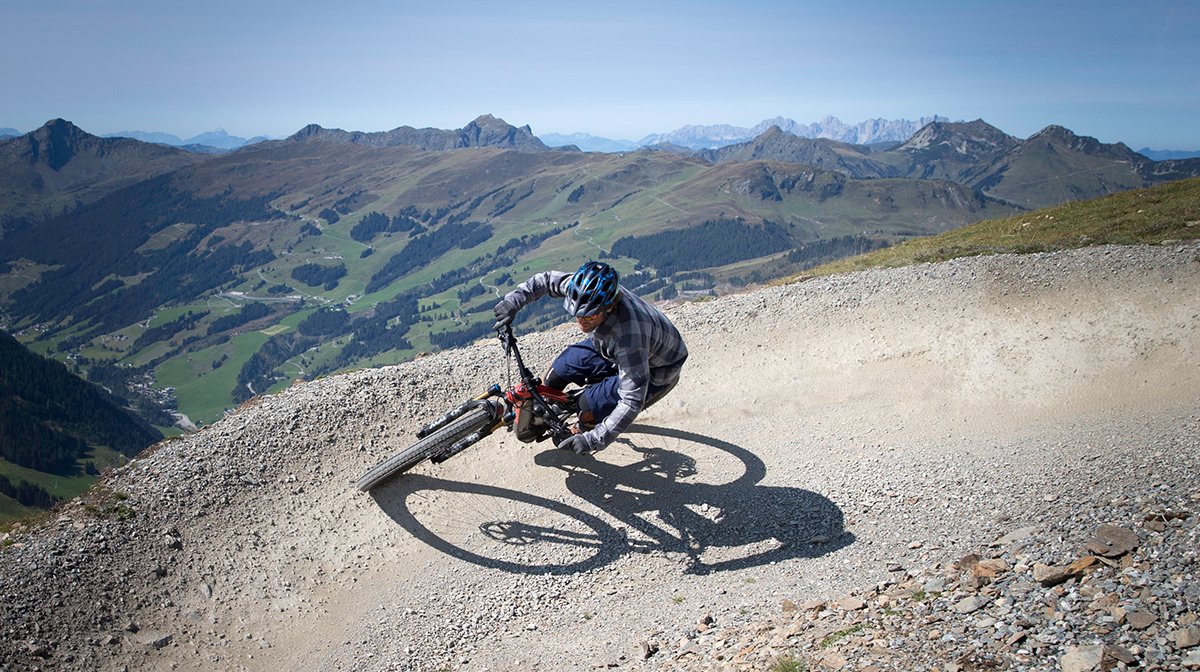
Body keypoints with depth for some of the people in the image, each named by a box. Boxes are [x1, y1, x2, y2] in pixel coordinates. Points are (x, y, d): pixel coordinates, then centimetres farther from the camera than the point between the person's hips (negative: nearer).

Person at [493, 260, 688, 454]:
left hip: (655, 371, -6)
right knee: (561, 368, -1)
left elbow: (633, 401, -39)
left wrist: (594, 440, -40)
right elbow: (548, 279, -6)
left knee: (591, 403, -19)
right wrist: (514, 300, -15)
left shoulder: (629, 336, -45)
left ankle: (586, 431, 16)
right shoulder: (588, 292, -27)